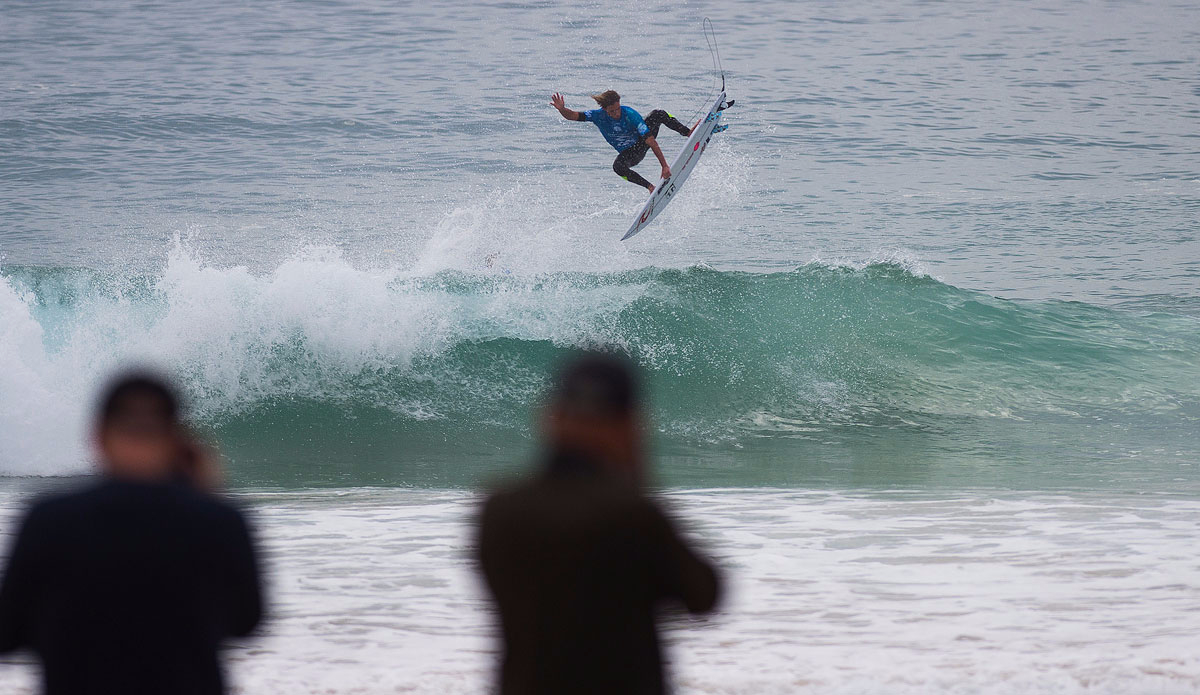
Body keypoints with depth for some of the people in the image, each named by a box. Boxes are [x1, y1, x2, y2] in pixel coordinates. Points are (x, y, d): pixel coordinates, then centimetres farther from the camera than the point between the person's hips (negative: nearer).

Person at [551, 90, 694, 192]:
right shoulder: (598, 115, -21)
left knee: (658, 114, -26)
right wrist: (561, 109, -45)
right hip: (629, 154, 2)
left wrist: (664, 165, -40)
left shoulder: (630, 115, -30)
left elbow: (651, 141, -35)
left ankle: (689, 133, -11)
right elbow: (572, 116, -20)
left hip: (642, 142, -2)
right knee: (618, 167, -36)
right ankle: (651, 188, -21)